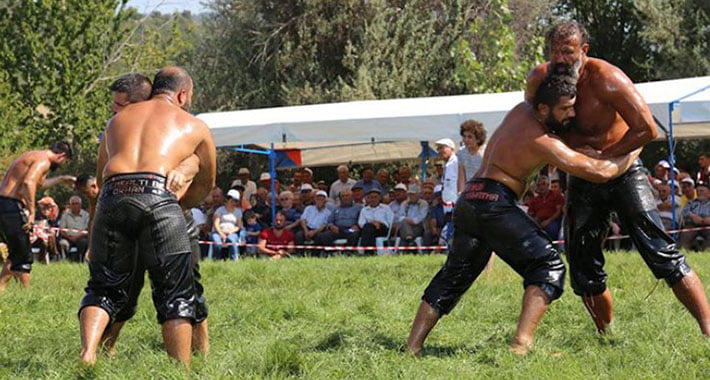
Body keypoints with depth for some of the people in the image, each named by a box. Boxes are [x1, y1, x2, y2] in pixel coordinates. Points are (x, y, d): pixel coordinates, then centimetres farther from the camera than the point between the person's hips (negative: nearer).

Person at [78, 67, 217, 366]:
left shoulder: (118, 119, 32)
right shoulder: (195, 126, 24)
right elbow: (206, 182, 37)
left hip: (112, 197, 3)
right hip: (158, 197, -3)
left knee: (103, 287, 16)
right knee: (176, 295, 9)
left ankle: (87, 354, -6)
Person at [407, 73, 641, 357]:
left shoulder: (522, 110, 11)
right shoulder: (543, 142, -12)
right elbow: (599, 172, -12)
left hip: (468, 198, 9)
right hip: (494, 202, -9)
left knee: (455, 275, 18)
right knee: (549, 268, -7)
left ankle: (412, 346, 15)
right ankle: (521, 344, -23)